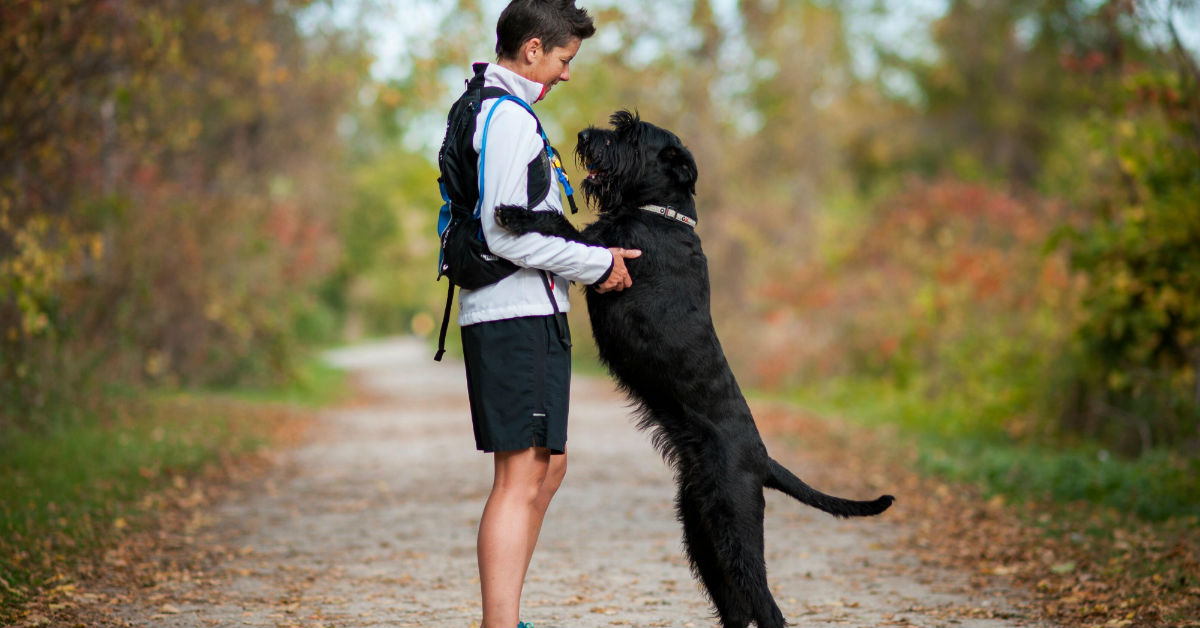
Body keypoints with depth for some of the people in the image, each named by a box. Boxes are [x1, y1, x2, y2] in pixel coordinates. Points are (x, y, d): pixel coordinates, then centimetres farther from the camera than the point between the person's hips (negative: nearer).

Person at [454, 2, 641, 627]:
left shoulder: (481, 109, 19)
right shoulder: (509, 118, -13)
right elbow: (506, 234, -20)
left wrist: (588, 254, 16)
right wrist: (595, 264, -10)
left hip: (511, 316, 11)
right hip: (519, 316, -11)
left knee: (547, 466, 16)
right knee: (521, 479, -12)